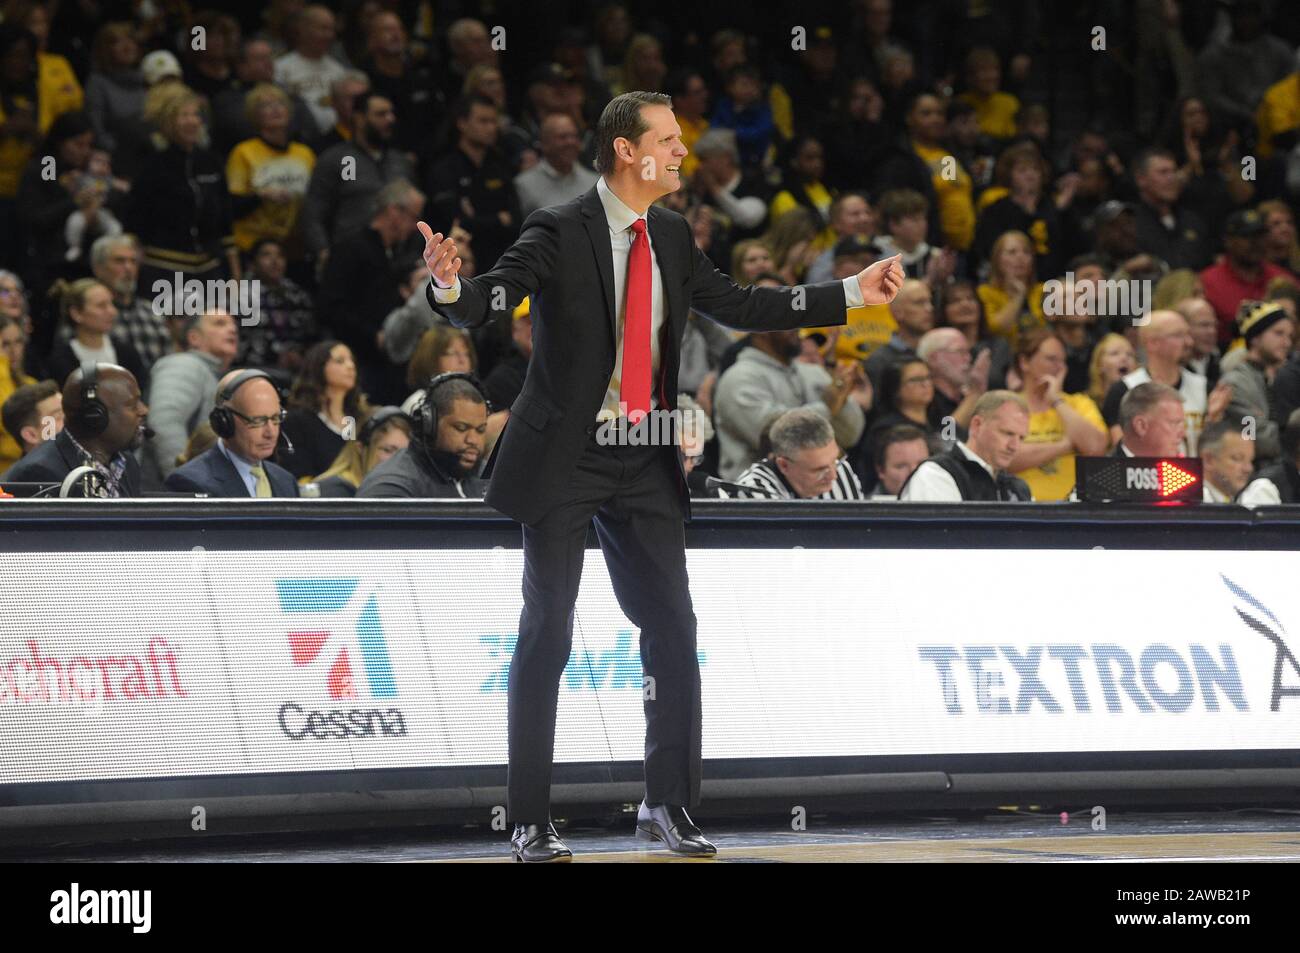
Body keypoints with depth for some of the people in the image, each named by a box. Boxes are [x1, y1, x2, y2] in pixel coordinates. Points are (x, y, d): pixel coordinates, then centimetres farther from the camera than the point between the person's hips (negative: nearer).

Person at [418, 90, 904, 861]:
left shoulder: (672, 237, 7)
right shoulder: (559, 234, -12)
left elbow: (738, 306, 14)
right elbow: (483, 306, -20)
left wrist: (853, 294, 13)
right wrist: (450, 284, -44)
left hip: (645, 467, 6)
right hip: (564, 463, -6)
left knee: (674, 630, 6)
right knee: (548, 636, -2)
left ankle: (669, 805, 18)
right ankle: (531, 821, 4)